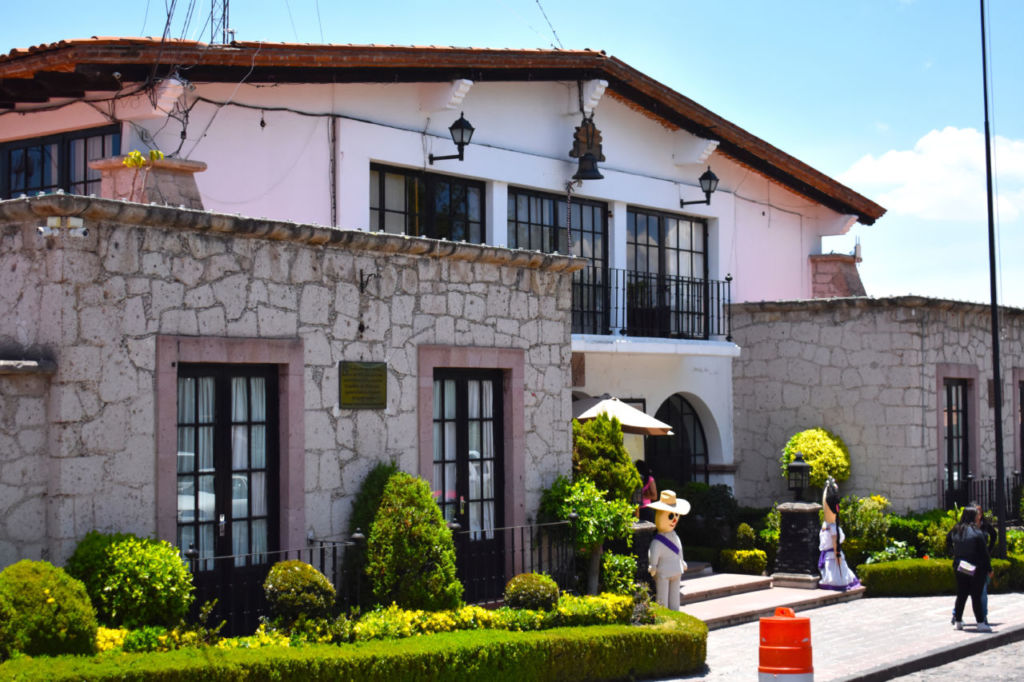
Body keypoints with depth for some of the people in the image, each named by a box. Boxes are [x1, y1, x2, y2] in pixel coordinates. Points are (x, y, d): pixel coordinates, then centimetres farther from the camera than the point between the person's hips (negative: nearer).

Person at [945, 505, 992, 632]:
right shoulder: (976, 532, -13)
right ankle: (981, 623, -1)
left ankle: (958, 621, 15)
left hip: (959, 568, 5)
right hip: (976, 569, -5)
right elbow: (984, 552, -11)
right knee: (976, 595, -2)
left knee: (961, 594, 12)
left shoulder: (955, 531, 4)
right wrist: (989, 568, -5)